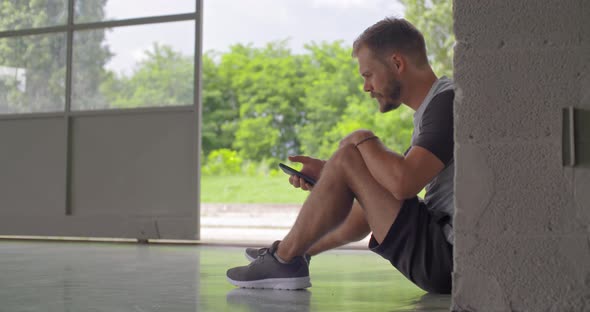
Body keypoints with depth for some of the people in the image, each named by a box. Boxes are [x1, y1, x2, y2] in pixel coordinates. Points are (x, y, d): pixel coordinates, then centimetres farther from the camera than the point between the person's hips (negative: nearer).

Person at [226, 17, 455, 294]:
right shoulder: (434, 105, 15)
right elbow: (402, 177, 18)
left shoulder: (446, 102, -16)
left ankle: (285, 258, 5)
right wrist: (325, 172, 8)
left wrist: (362, 141, -8)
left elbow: (402, 183, -28)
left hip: (444, 257, -10)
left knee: (348, 158, -11)